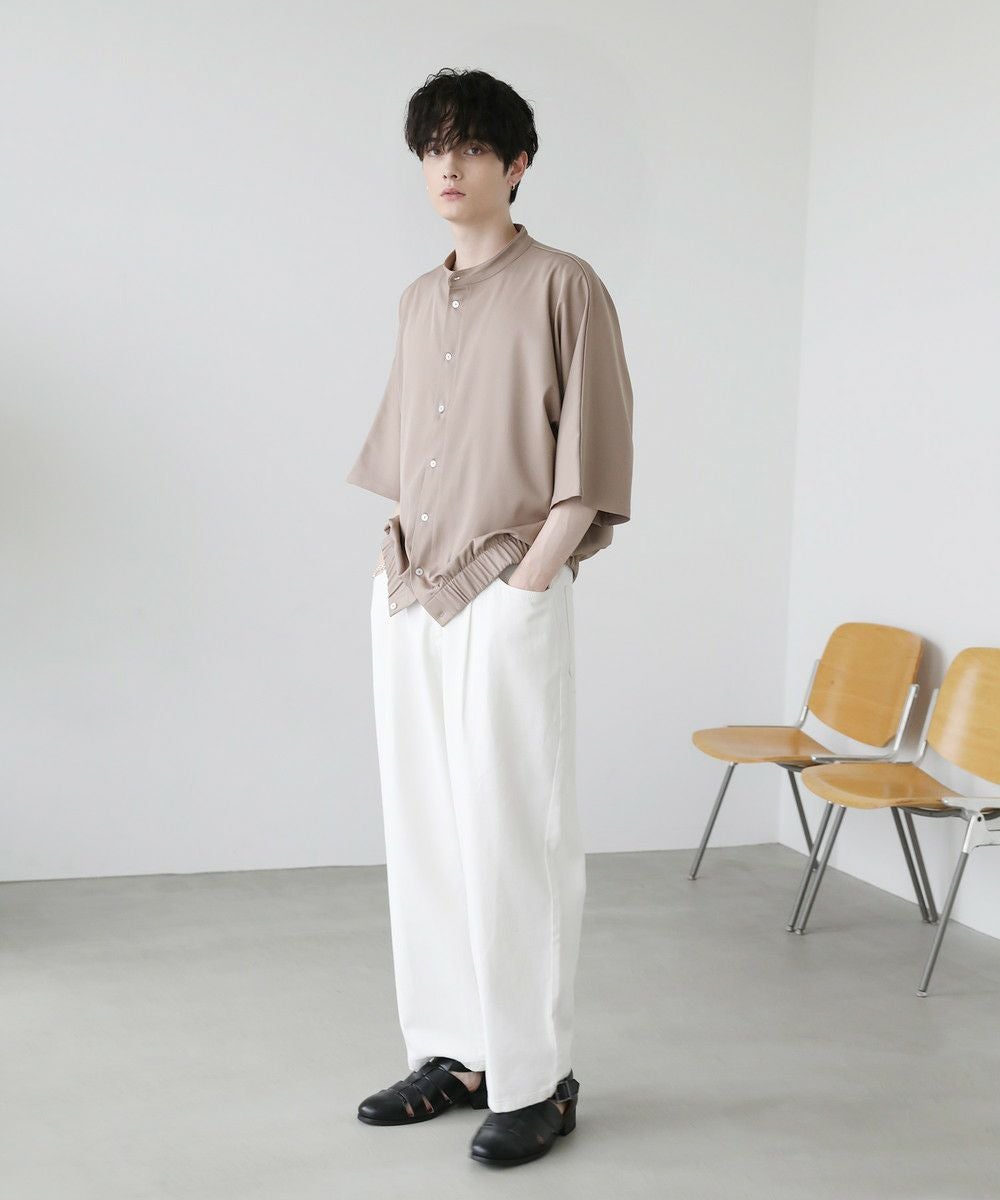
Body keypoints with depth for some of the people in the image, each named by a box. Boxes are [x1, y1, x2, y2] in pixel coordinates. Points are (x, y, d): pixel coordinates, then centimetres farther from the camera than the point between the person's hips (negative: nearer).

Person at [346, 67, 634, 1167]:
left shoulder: (562, 288, -4)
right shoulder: (420, 300, 16)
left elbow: (593, 460, -8)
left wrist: (530, 577, -14)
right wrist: (399, 558, 12)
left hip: (506, 596, -7)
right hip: (407, 596, 7)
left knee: (511, 839, -5)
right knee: (423, 833, 9)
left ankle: (536, 1082, 6)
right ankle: (451, 1056, 20)